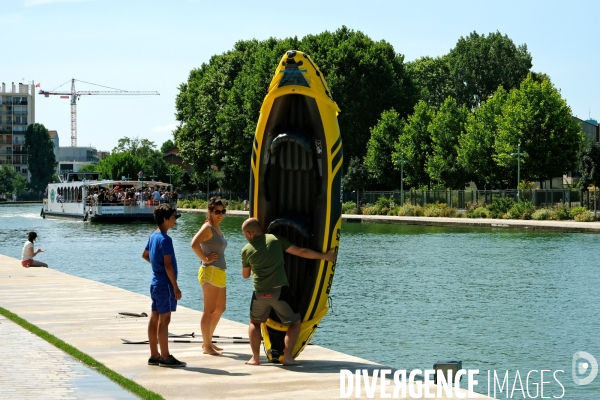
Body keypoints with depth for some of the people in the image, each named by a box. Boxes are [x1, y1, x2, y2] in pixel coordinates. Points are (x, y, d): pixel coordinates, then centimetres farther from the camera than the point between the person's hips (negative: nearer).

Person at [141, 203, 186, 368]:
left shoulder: (154, 236, 10)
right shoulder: (165, 239, -18)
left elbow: (145, 255, 25)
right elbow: (168, 265, -21)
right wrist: (175, 287, -18)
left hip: (156, 283, 9)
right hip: (165, 284, -9)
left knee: (155, 318, 10)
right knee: (164, 319, -5)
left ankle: (154, 355, 16)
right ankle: (165, 357, -2)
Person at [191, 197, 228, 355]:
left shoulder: (217, 229, 15)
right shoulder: (207, 227, -12)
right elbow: (194, 244, -28)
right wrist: (205, 259, -19)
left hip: (220, 273, 10)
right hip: (210, 272, -10)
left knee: (220, 309, 17)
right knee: (209, 310, -4)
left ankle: (208, 341, 26)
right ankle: (207, 346, 1)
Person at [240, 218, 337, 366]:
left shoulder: (246, 250, 4)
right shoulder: (276, 239, 1)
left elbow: (245, 275, 19)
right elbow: (301, 252, 2)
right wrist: (324, 256, 12)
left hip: (259, 293, 2)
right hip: (280, 291, -1)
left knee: (254, 322, 26)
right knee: (295, 323, 15)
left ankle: (255, 358, 15)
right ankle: (287, 357, 1)